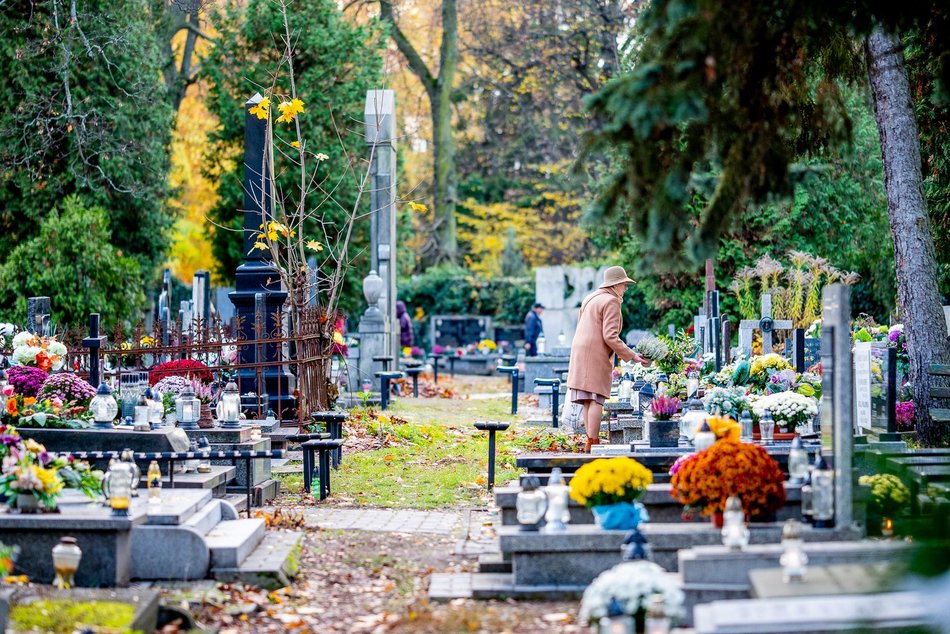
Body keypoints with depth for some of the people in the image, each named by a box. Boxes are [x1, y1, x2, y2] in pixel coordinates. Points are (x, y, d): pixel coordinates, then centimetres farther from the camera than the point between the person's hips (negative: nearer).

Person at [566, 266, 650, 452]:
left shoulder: (590, 298, 18)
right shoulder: (611, 302, -10)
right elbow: (610, 336, -17)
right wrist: (632, 356, -13)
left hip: (580, 353, 9)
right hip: (596, 355, -9)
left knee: (588, 400, 8)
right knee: (596, 399, -8)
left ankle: (592, 441, 10)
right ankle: (592, 443, -12)